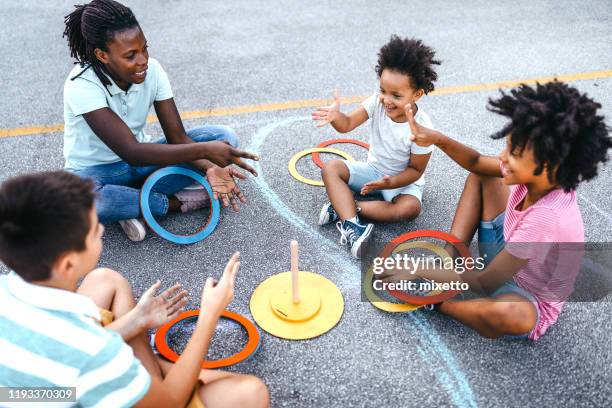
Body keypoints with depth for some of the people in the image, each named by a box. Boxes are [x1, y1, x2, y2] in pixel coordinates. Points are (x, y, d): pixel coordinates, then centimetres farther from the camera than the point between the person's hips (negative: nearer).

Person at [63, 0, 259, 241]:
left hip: (140, 158, 5)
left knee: (224, 138, -11)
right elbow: (131, 152, -34)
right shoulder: (82, 86, -28)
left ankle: (131, 201, -17)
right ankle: (178, 202, -17)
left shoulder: (152, 70, -14)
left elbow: (177, 137, -14)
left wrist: (209, 167, -34)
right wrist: (204, 149, -38)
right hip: (96, 171, -4)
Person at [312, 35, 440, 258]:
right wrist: (335, 116, -48)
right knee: (331, 168, -18)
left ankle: (341, 208, -28)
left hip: (403, 180, -3)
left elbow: (416, 170, -17)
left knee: (410, 208, -34)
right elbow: (347, 124, -25)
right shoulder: (377, 102, -17)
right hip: (373, 169, 4)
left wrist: (390, 183, -32)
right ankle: (352, 226, -35)